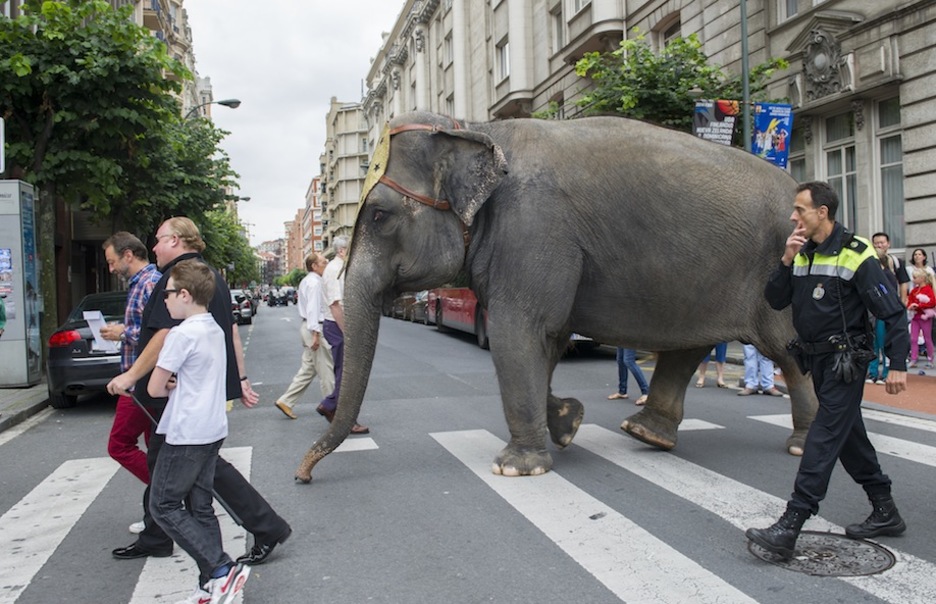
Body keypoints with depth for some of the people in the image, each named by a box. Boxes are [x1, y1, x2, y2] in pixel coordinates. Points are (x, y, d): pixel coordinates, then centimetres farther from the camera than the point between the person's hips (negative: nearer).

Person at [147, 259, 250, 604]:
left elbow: (154, 388, -12)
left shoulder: (182, 334, -16)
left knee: (164, 506, 2)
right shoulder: (215, 330, 11)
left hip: (186, 434, -9)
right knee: (200, 507, 13)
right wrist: (176, 386, -1)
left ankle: (221, 570, -4)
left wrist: (170, 388, 8)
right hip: (212, 429, 9)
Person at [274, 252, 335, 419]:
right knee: (326, 369, 0)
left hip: (307, 326, 10)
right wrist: (316, 334, -24)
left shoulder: (306, 281, 17)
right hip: (314, 327, -10)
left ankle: (285, 401, 13)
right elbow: (313, 309, -22)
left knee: (308, 369, 13)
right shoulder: (314, 283, -16)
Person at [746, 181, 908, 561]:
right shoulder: (802, 253, 8)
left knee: (822, 440, -10)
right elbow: (776, 301, 2)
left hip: (844, 362, -8)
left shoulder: (856, 255, -14)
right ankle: (885, 514, 32)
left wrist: (898, 365, -17)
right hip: (816, 360, 8)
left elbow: (893, 313, -13)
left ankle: (789, 527, -11)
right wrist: (787, 260, -11)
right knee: (850, 437, 16)